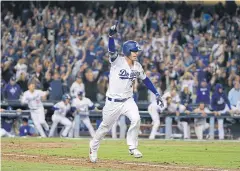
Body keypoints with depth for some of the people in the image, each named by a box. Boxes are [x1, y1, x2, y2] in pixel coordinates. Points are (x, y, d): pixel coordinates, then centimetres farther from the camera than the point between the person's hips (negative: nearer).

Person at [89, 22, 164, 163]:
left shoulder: (137, 66, 1)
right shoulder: (117, 61, -15)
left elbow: (146, 80, 13)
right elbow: (112, 50, -33)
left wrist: (157, 94, 8)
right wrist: (111, 36, -52)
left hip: (128, 101, 4)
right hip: (113, 102, -4)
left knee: (136, 119, -21)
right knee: (105, 127, 8)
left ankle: (132, 147, -5)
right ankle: (93, 147, 33)